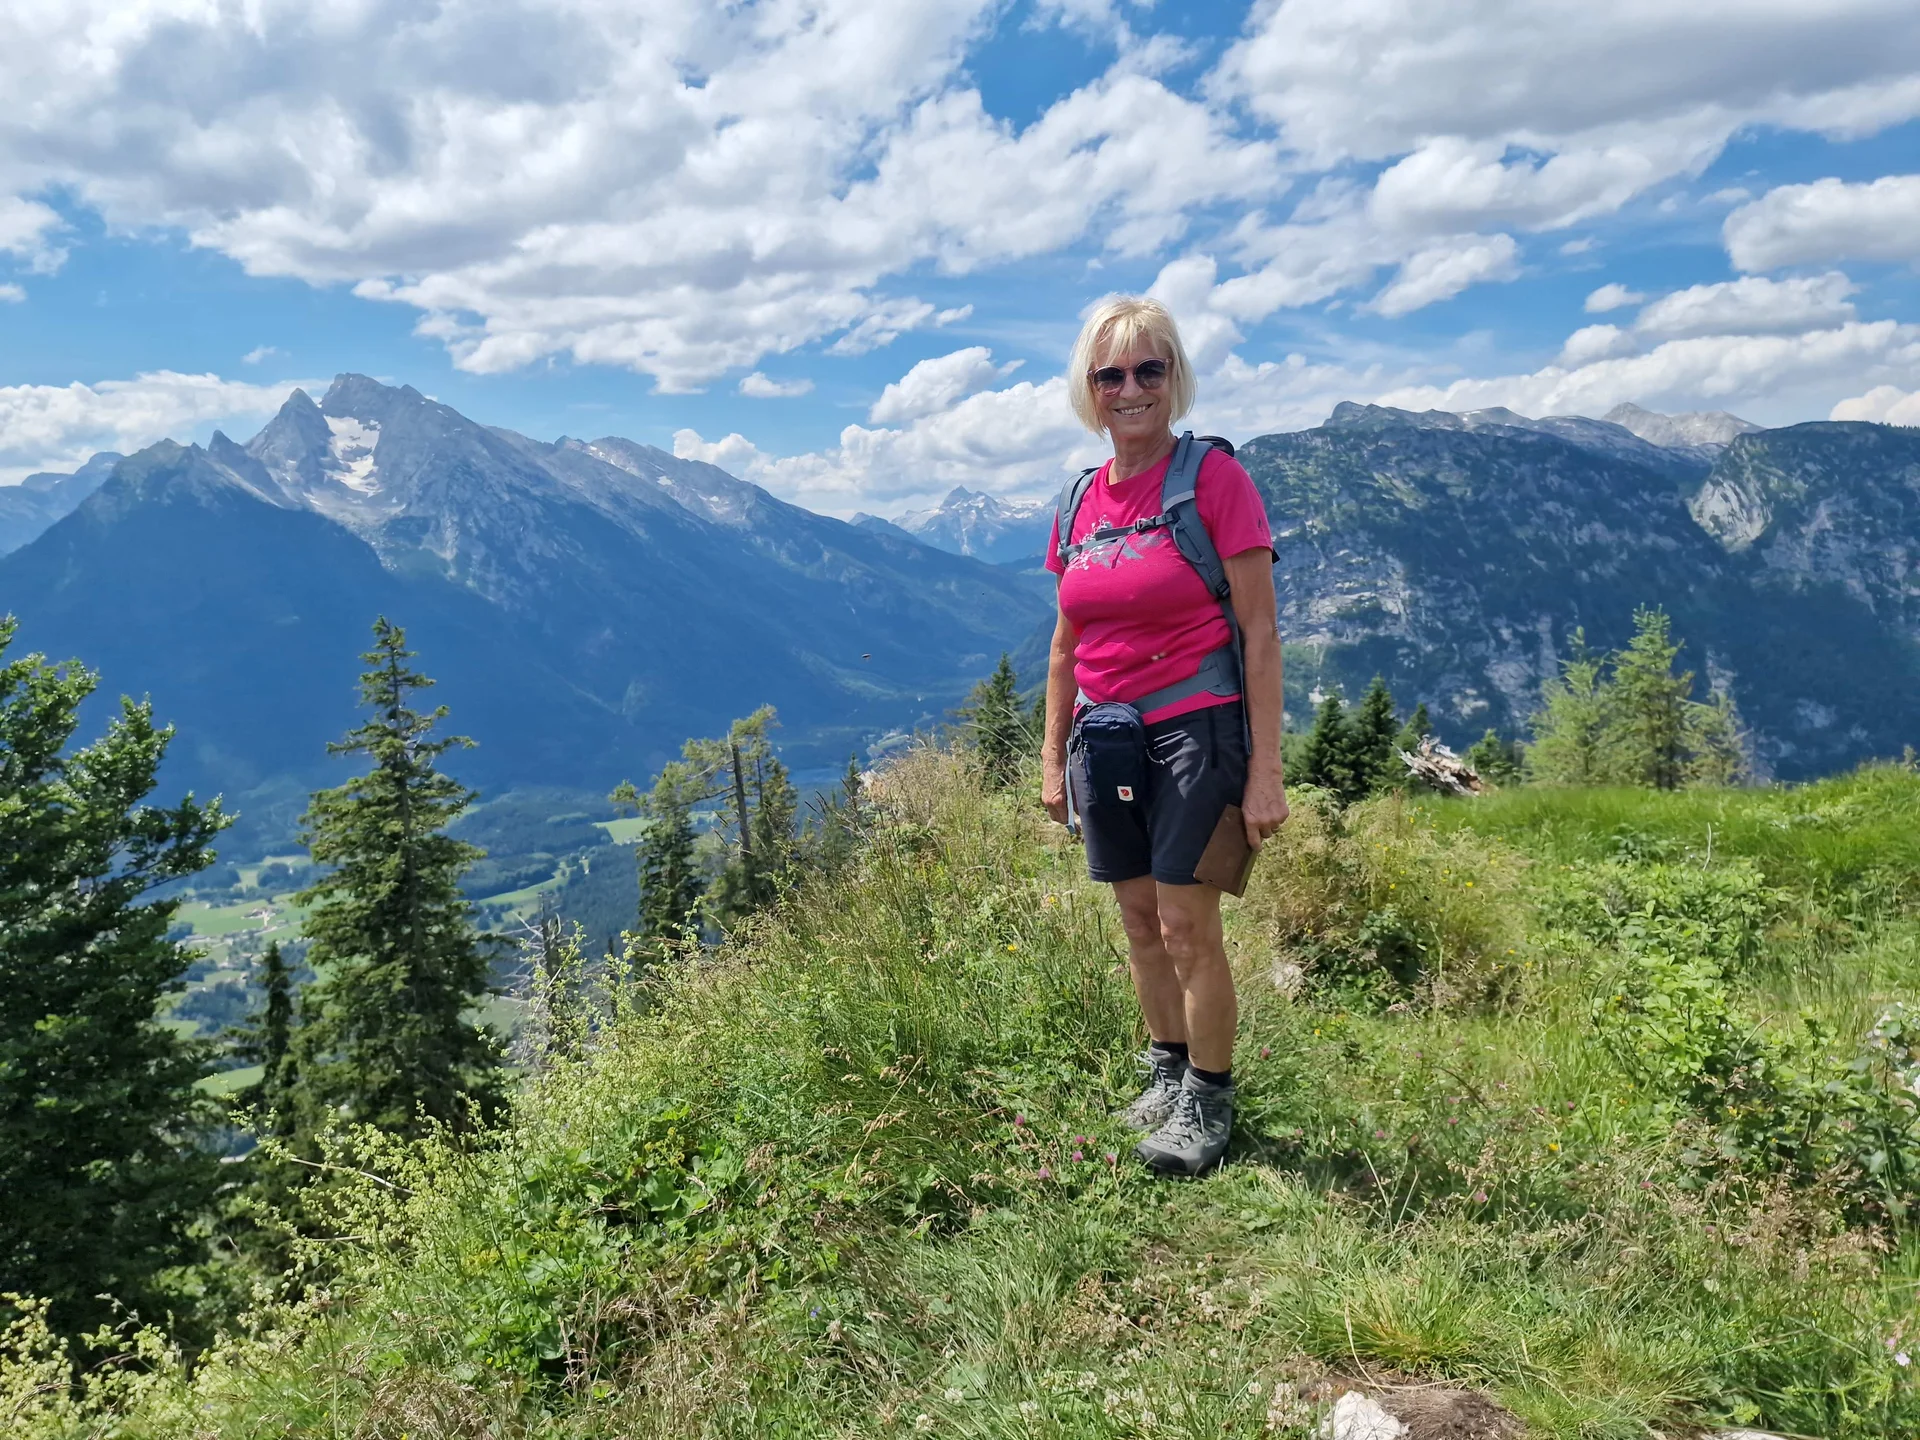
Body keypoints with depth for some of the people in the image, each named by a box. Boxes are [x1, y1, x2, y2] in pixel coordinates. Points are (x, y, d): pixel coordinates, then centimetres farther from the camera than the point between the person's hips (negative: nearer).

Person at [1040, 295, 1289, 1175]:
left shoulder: (1213, 478, -8)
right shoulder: (1078, 504, 8)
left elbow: (1260, 632, -10)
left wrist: (1265, 769, -13)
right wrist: (1053, 757, 14)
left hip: (1194, 731, -5)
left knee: (1186, 925, -2)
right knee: (1139, 920, 14)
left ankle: (1209, 1100, 18)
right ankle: (1167, 1069, 32)